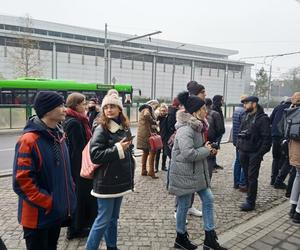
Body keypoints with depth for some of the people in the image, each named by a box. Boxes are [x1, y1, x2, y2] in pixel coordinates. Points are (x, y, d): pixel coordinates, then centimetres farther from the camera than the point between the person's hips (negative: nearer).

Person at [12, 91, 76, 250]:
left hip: (58, 212, 8)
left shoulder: (58, 135, 5)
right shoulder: (29, 140, -20)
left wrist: (69, 195, 9)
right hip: (38, 216, -7)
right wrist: (47, 203, -19)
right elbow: (21, 181, -22)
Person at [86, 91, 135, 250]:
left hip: (120, 181, 7)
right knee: (103, 220, 2)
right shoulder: (101, 129, -12)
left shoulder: (125, 128, 8)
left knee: (113, 218, 19)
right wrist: (117, 149, -20)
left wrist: (131, 177, 14)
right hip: (106, 183, -6)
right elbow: (95, 155, -20)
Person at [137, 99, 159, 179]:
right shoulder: (147, 109, -9)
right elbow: (146, 115, -31)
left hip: (144, 134, 10)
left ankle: (144, 170, 21)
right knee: (152, 151, -9)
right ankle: (151, 171, -8)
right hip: (147, 133, -10)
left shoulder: (145, 109, 22)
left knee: (146, 152, 14)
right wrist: (153, 121, -18)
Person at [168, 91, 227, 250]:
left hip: (197, 172, 10)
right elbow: (188, 154, -33)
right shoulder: (185, 129, -24)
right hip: (184, 174, -10)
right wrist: (206, 150, -18)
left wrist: (208, 148, 2)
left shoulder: (197, 126, 8)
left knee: (208, 199, 12)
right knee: (184, 205, 7)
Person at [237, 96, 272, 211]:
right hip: (243, 151, 7)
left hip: (254, 153, -7)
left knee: (252, 177, -2)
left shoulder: (263, 118, -10)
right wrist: (239, 145, 9)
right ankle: (250, 197, 28)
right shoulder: (245, 116, 12)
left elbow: (267, 137, -13)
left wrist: (261, 152, -16)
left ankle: (250, 202, 6)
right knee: (247, 176, 14)